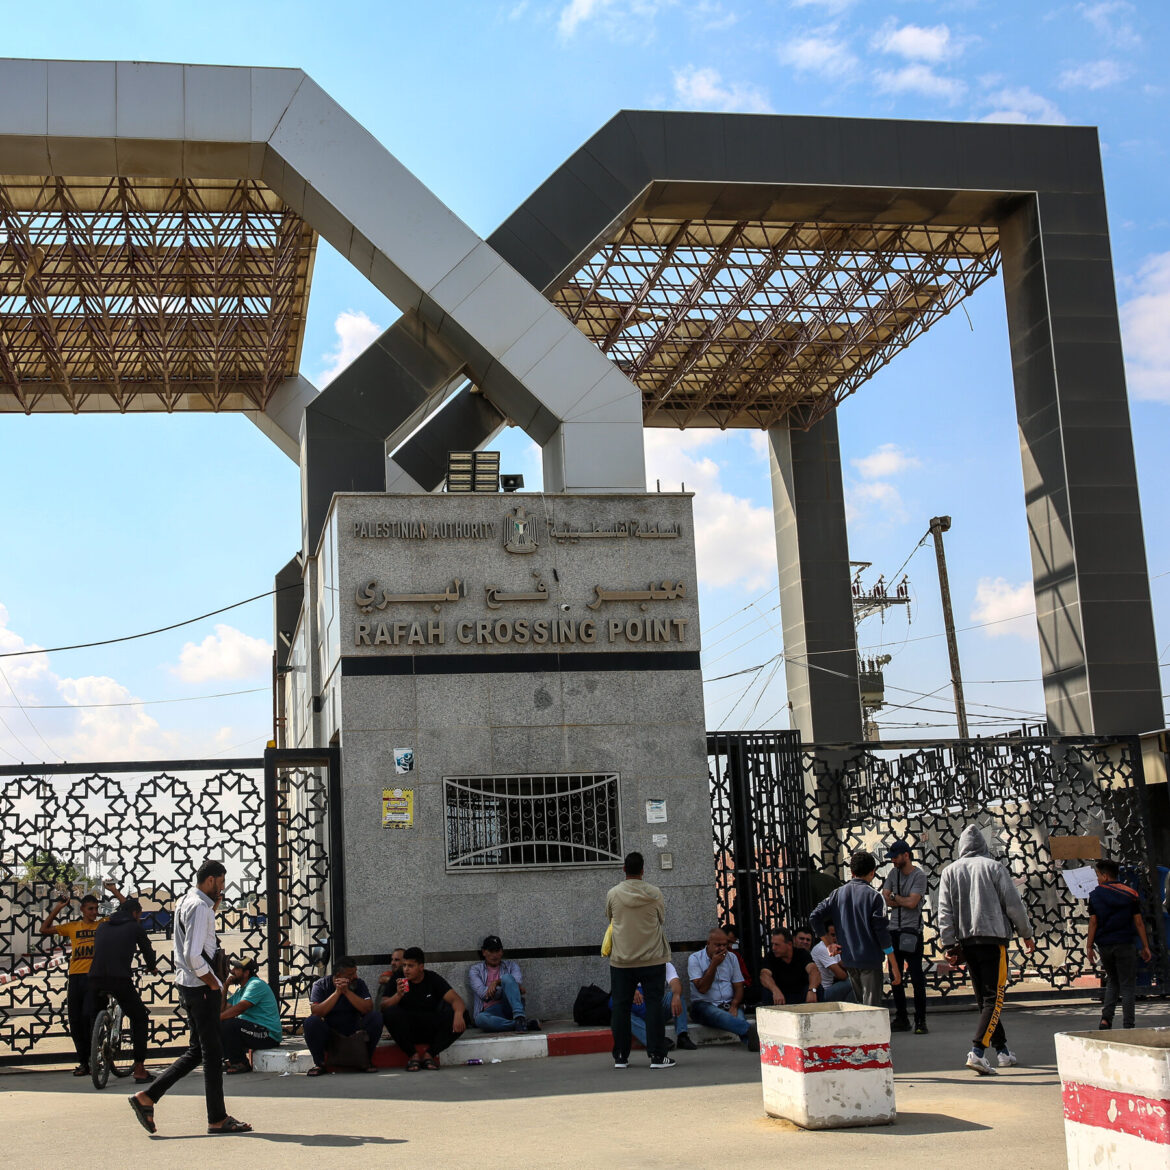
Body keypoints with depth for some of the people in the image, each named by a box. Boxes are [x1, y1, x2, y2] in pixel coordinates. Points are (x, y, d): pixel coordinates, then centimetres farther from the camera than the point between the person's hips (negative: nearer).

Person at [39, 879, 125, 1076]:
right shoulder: (72, 927, 14)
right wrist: (57, 908, 10)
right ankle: (83, 1062, 15)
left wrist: (115, 892, 1)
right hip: (75, 976, 3)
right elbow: (45, 929, 15)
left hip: (94, 976, -3)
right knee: (75, 1021, 5)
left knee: (88, 1016, -13)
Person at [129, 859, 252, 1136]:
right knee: (212, 1052, -2)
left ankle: (147, 1097, 13)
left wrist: (213, 909, 15)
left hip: (188, 985, 10)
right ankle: (218, 1119, 5)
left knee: (197, 1051, 15)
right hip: (201, 987, -10)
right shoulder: (199, 907, -17)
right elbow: (193, 956, -24)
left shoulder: (186, 902, 14)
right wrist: (215, 984, -13)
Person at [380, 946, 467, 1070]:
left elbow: (456, 999, -14)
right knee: (390, 1013, -30)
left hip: (432, 1030, 0)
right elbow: (382, 1007, -12)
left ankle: (429, 1054, -17)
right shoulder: (398, 980, -2)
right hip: (407, 1031, 0)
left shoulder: (433, 979, -2)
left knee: (462, 1016, -24)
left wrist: (458, 1013, -37)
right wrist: (398, 995, -31)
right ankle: (413, 1055, -18)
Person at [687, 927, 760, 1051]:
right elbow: (702, 988, -9)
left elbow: (738, 986, 12)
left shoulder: (731, 958, 15)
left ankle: (752, 1041, -63)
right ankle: (751, 1030, -63)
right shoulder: (695, 959, 2)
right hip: (705, 1005, -3)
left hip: (729, 1004, 3)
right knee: (720, 1015, -40)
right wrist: (714, 964, -10)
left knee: (738, 1017, -34)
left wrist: (734, 1005, -8)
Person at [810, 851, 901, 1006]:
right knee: (871, 1006, -3)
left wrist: (828, 944, 5)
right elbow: (882, 931, -11)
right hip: (870, 959, -5)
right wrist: (894, 966, -6)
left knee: (860, 1004, 19)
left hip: (848, 959, 5)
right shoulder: (873, 896, -8)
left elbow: (816, 917, -2)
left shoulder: (838, 893, 5)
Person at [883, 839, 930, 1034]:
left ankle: (920, 1021, -3)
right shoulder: (893, 872, 12)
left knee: (917, 977, -7)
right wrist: (904, 901, -8)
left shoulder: (919, 875, -7)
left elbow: (911, 902, -16)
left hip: (912, 931, -6)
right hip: (894, 930, 6)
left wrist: (894, 897, 0)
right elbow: (885, 899, 5)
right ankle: (901, 1019, 17)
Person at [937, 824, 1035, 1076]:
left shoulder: (950, 871, 7)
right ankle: (977, 1051, -20)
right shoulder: (993, 867, -1)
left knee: (983, 998, 16)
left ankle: (1002, 1050, 23)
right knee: (994, 998, -5)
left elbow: (945, 912, 2)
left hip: (966, 940, 4)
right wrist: (1027, 934, 12)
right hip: (993, 938, -4)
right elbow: (1013, 904, 0)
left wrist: (949, 946, 4)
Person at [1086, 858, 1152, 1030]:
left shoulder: (1096, 895, -1)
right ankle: (1127, 1024, -2)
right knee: (1127, 985, 4)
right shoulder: (1131, 894, 1)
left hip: (1104, 945, 1)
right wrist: (1145, 946, 6)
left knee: (1112, 982, 17)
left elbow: (1093, 922, -3)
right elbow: (1138, 922, 0)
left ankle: (1106, 1018, 2)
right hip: (1125, 944, -1)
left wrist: (1089, 946, 0)